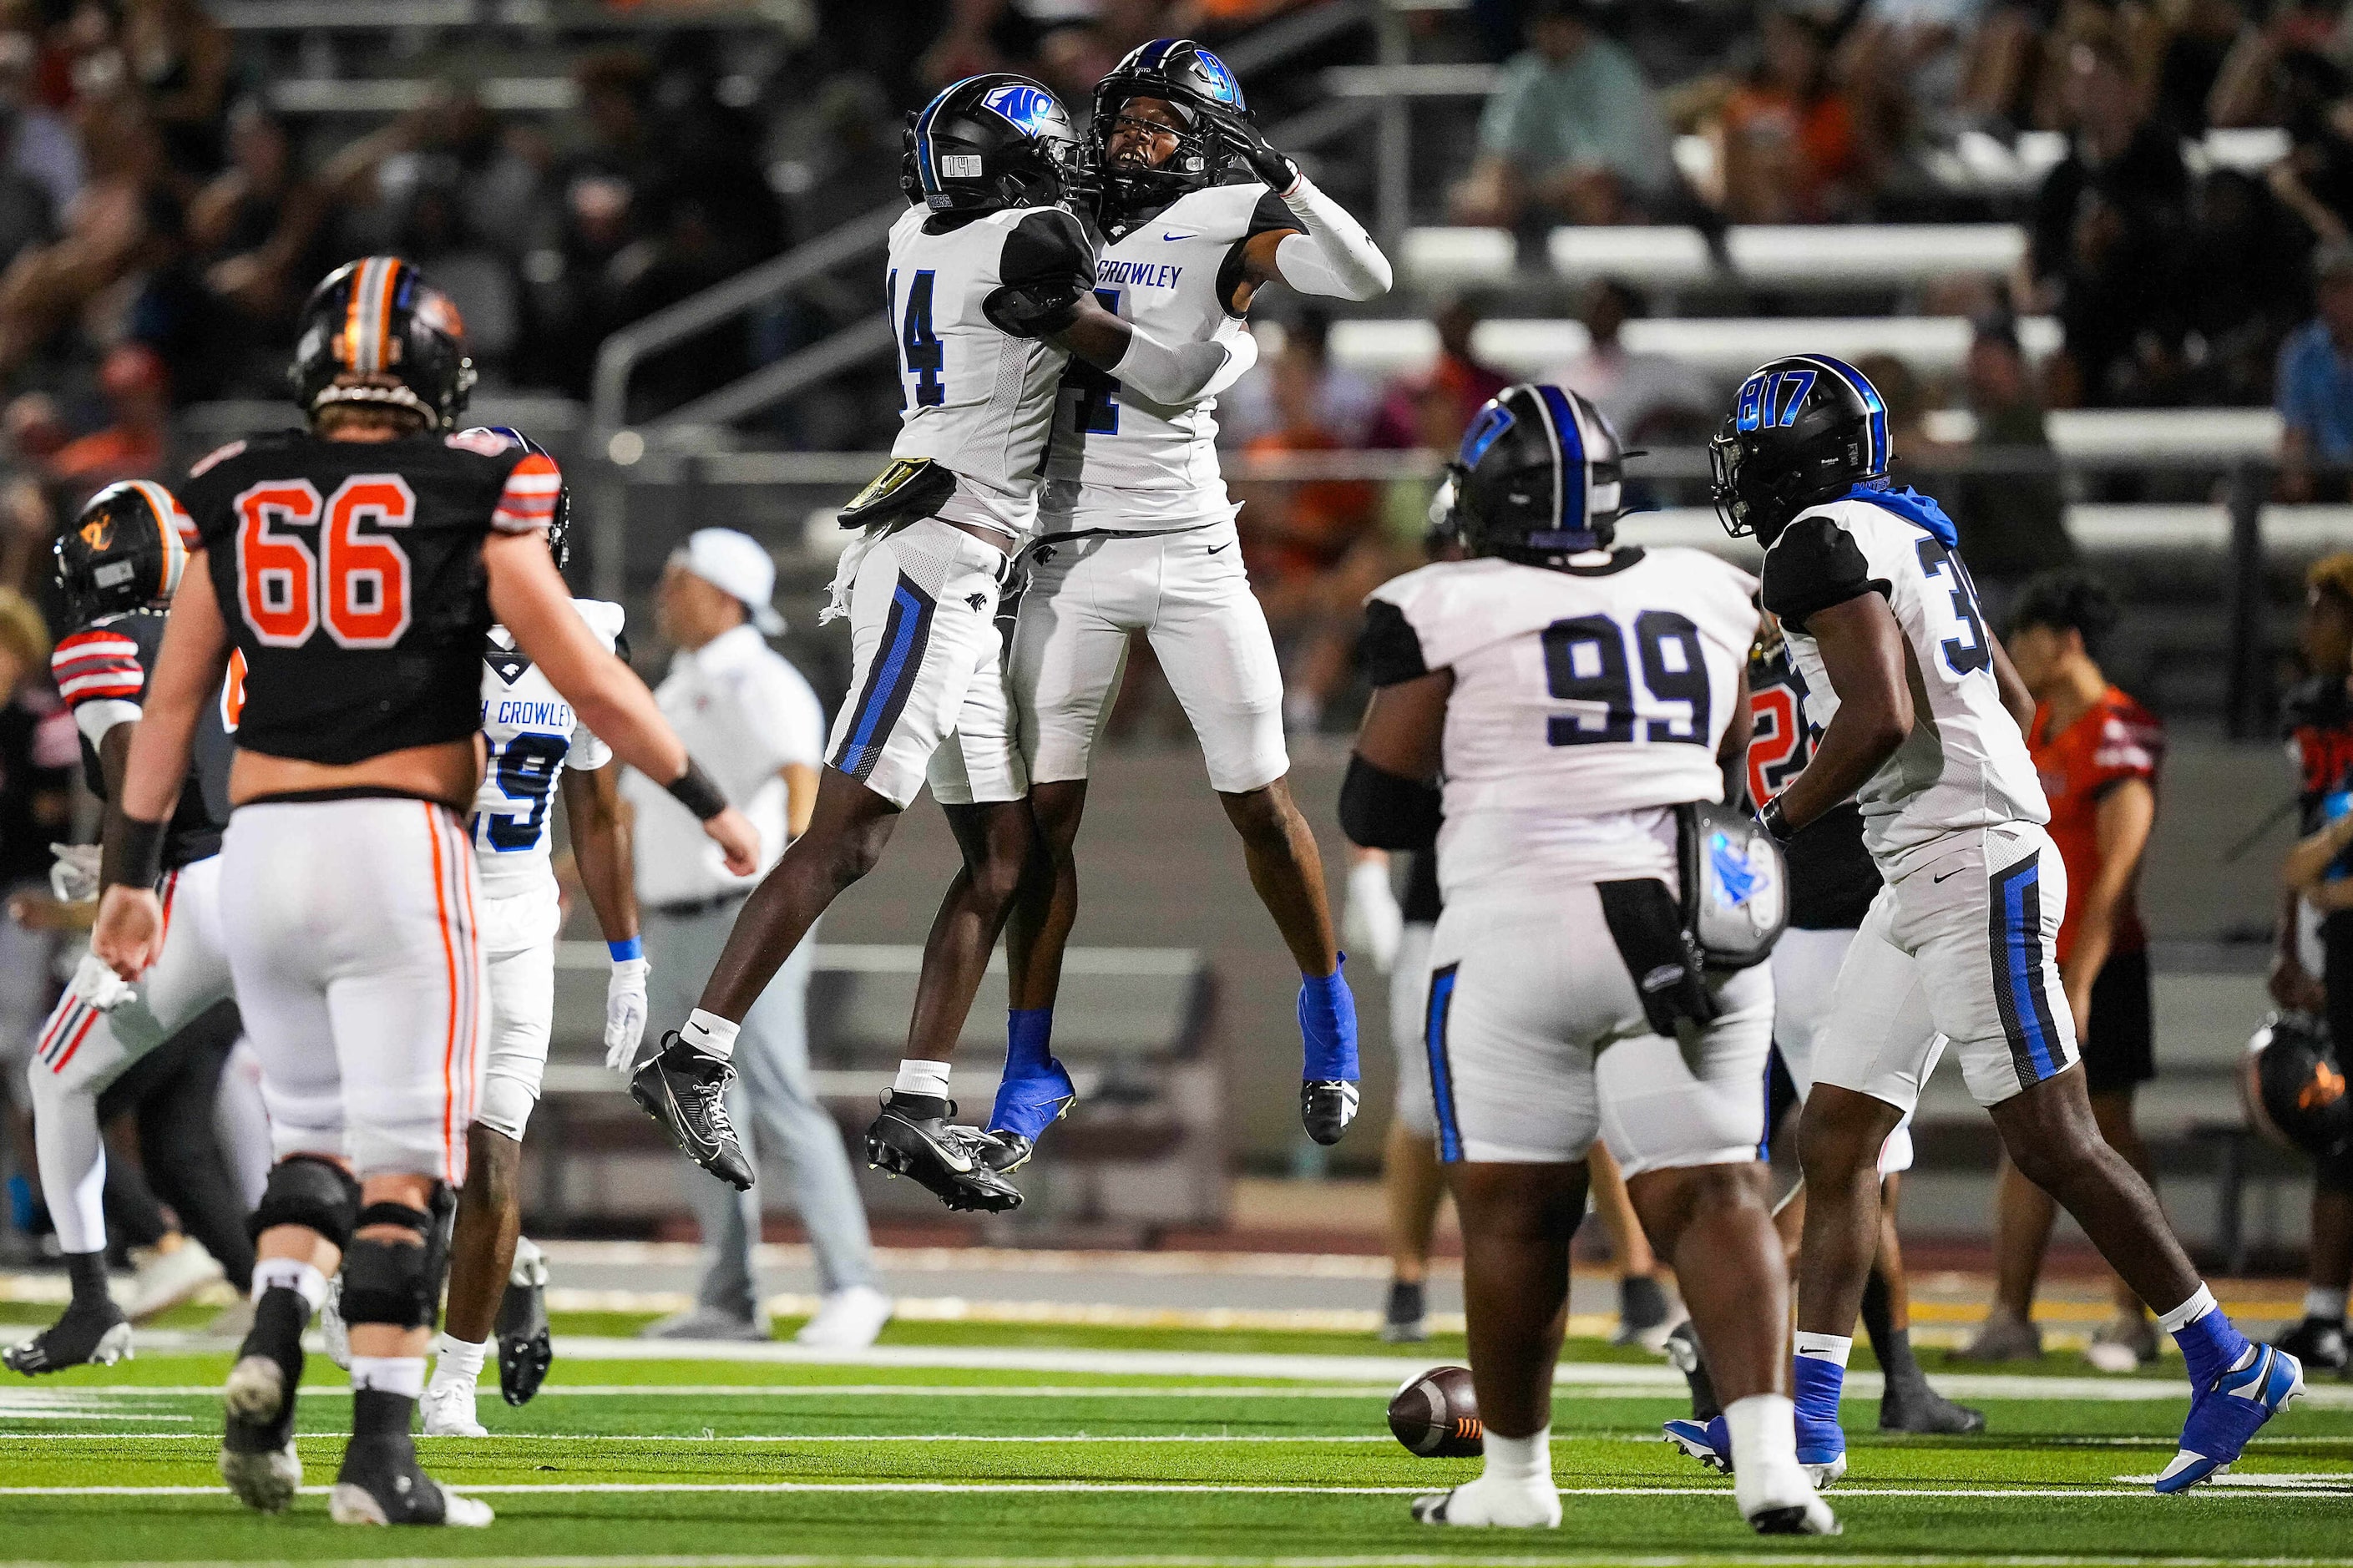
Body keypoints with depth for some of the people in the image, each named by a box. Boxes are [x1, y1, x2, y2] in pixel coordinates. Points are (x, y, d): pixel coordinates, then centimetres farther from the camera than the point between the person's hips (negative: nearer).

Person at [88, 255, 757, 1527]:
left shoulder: (239, 500, 9)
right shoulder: (470, 498, -2)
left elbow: (170, 707, 12)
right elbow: (590, 683, -2)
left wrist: (131, 874, 21)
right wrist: (709, 804, 10)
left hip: (260, 849, 4)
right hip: (399, 848, -4)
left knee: (313, 1130, 19)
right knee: (405, 1158, -1)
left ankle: (272, 1338, -7)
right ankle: (380, 1453, -8)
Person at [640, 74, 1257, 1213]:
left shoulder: (917, 236, 11)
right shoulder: (1023, 248, -12)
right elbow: (1161, 378, -7)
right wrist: (1241, 339, 14)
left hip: (959, 586, 9)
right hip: (937, 565, -9)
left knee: (1001, 858, 9)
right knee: (846, 839, -13)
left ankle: (915, 1109, 7)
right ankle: (693, 1061, -15)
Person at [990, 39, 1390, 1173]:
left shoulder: (1224, 226, -3)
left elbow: (1365, 279, -17)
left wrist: (1283, 183, -26)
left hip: (1189, 553, -3)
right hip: (1069, 557, 3)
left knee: (1261, 803, 4)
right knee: (1047, 810, 1)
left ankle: (1326, 1009, 26)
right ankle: (1030, 1069, 9)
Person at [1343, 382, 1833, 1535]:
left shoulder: (1451, 613, -2)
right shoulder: (1704, 597, 11)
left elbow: (1376, 809, 1)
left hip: (1521, 930, -3)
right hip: (1691, 920, 3)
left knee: (1510, 1211, 8)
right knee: (1709, 1198, -1)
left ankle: (1515, 1475, 17)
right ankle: (1768, 1455, -18)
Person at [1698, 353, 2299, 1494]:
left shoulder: (1823, 544, -12)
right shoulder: (1904, 533, 18)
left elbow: (1882, 718, -24)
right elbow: (2015, 704, 23)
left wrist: (1777, 823, -13)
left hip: (1971, 869, -10)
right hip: (1923, 881, 10)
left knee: (2052, 1142, -6)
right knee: (1834, 1140, 7)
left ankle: (2229, 1368, 2)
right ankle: (1809, 1411, 5)